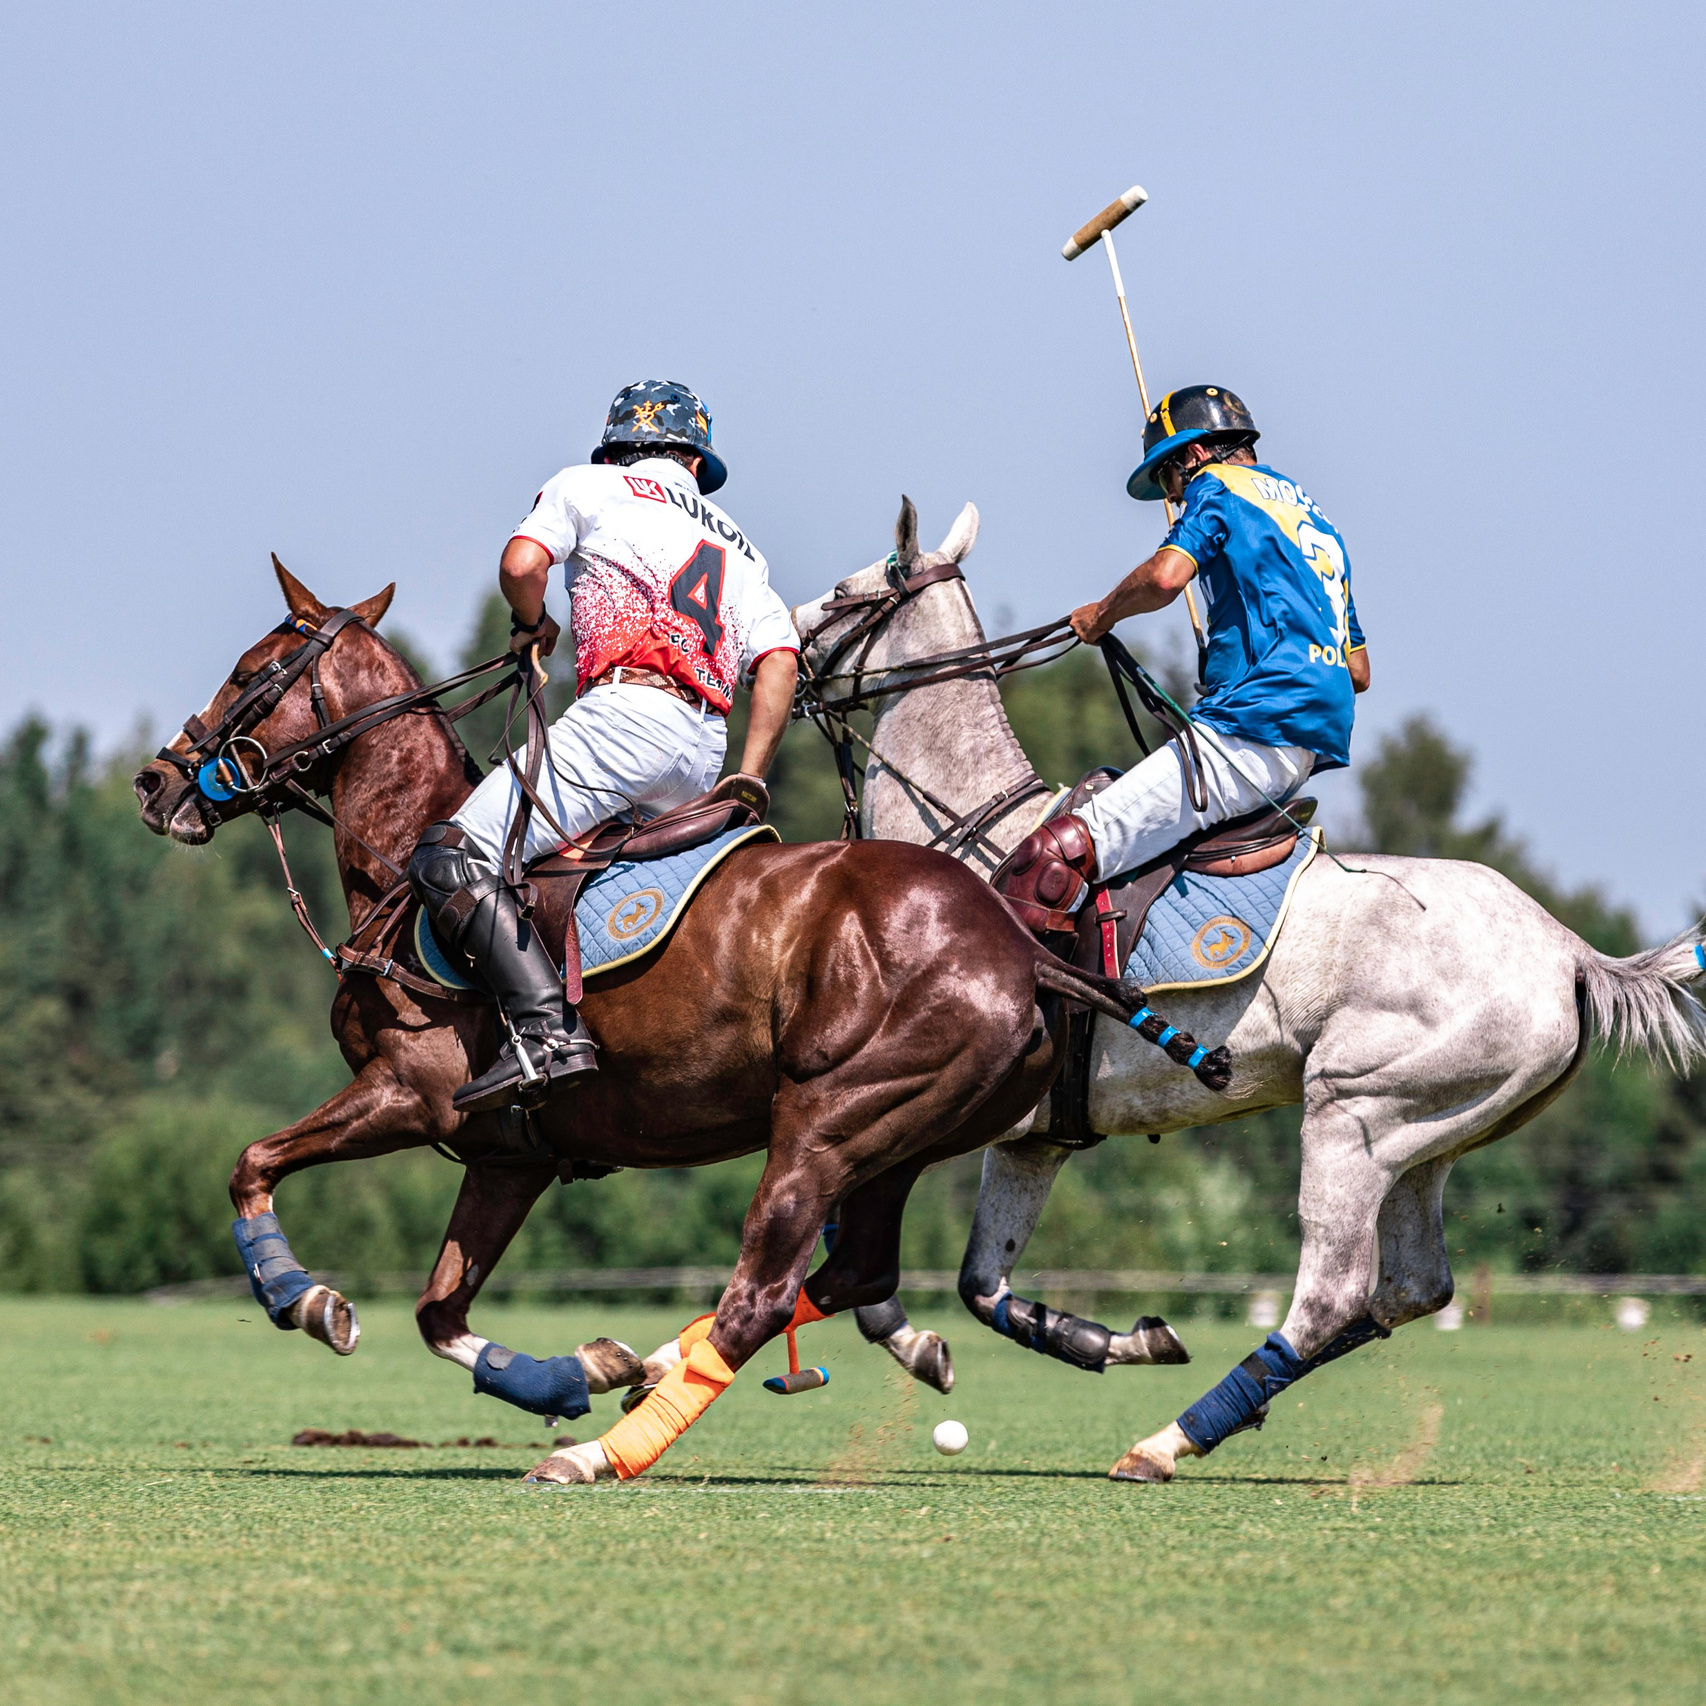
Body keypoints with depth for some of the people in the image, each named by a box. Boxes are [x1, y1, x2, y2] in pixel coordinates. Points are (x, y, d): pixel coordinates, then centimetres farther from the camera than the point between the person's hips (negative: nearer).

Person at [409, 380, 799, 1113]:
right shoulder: (737, 548, 29)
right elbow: (779, 663, 14)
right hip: (705, 754, 7)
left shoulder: (588, 486, 15)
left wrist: (531, 625, 18)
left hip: (624, 713, -7)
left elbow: (521, 564, -4)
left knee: (450, 861, -11)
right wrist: (745, 786, 14)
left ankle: (547, 1031, -29)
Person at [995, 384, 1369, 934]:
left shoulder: (1215, 486, 4)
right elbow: (1358, 671, 31)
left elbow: (1165, 577, -16)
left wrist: (1102, 614, 3)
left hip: (1254, 733, -10)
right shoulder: (1316, 521, 30)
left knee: (1057, 857, -20)